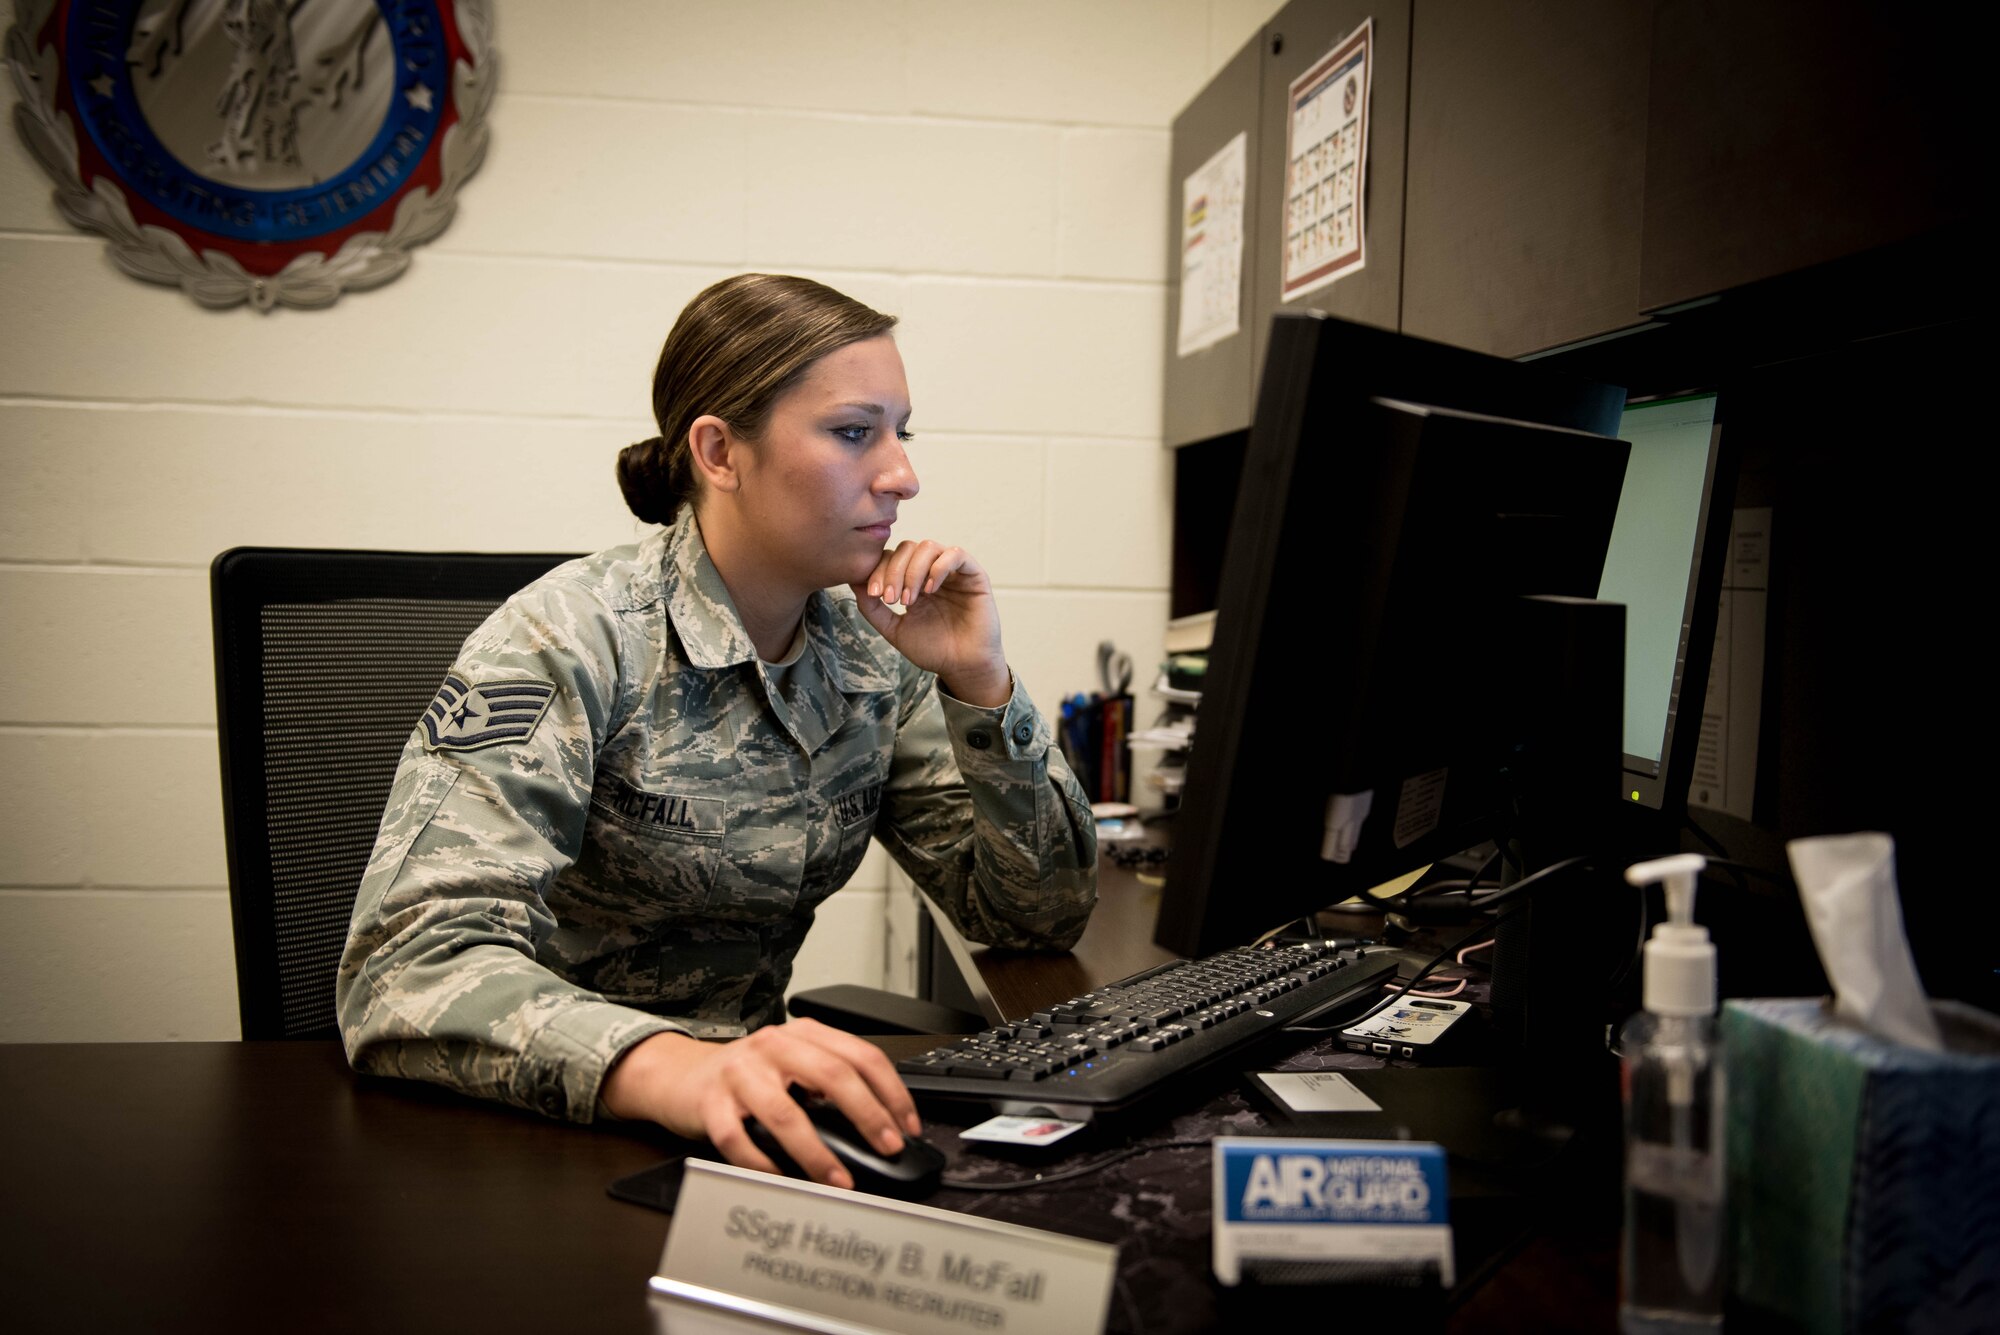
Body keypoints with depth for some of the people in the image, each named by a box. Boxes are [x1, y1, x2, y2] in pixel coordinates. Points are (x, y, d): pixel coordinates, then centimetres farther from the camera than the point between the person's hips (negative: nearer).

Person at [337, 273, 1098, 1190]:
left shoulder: (873, 659, 2)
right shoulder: (571, 643, -16)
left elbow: (1041, 916, 4)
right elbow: (410, 967, -26)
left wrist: (980, 685, -10)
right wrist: (671, 1067, -44)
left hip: (745, 1117, 6)